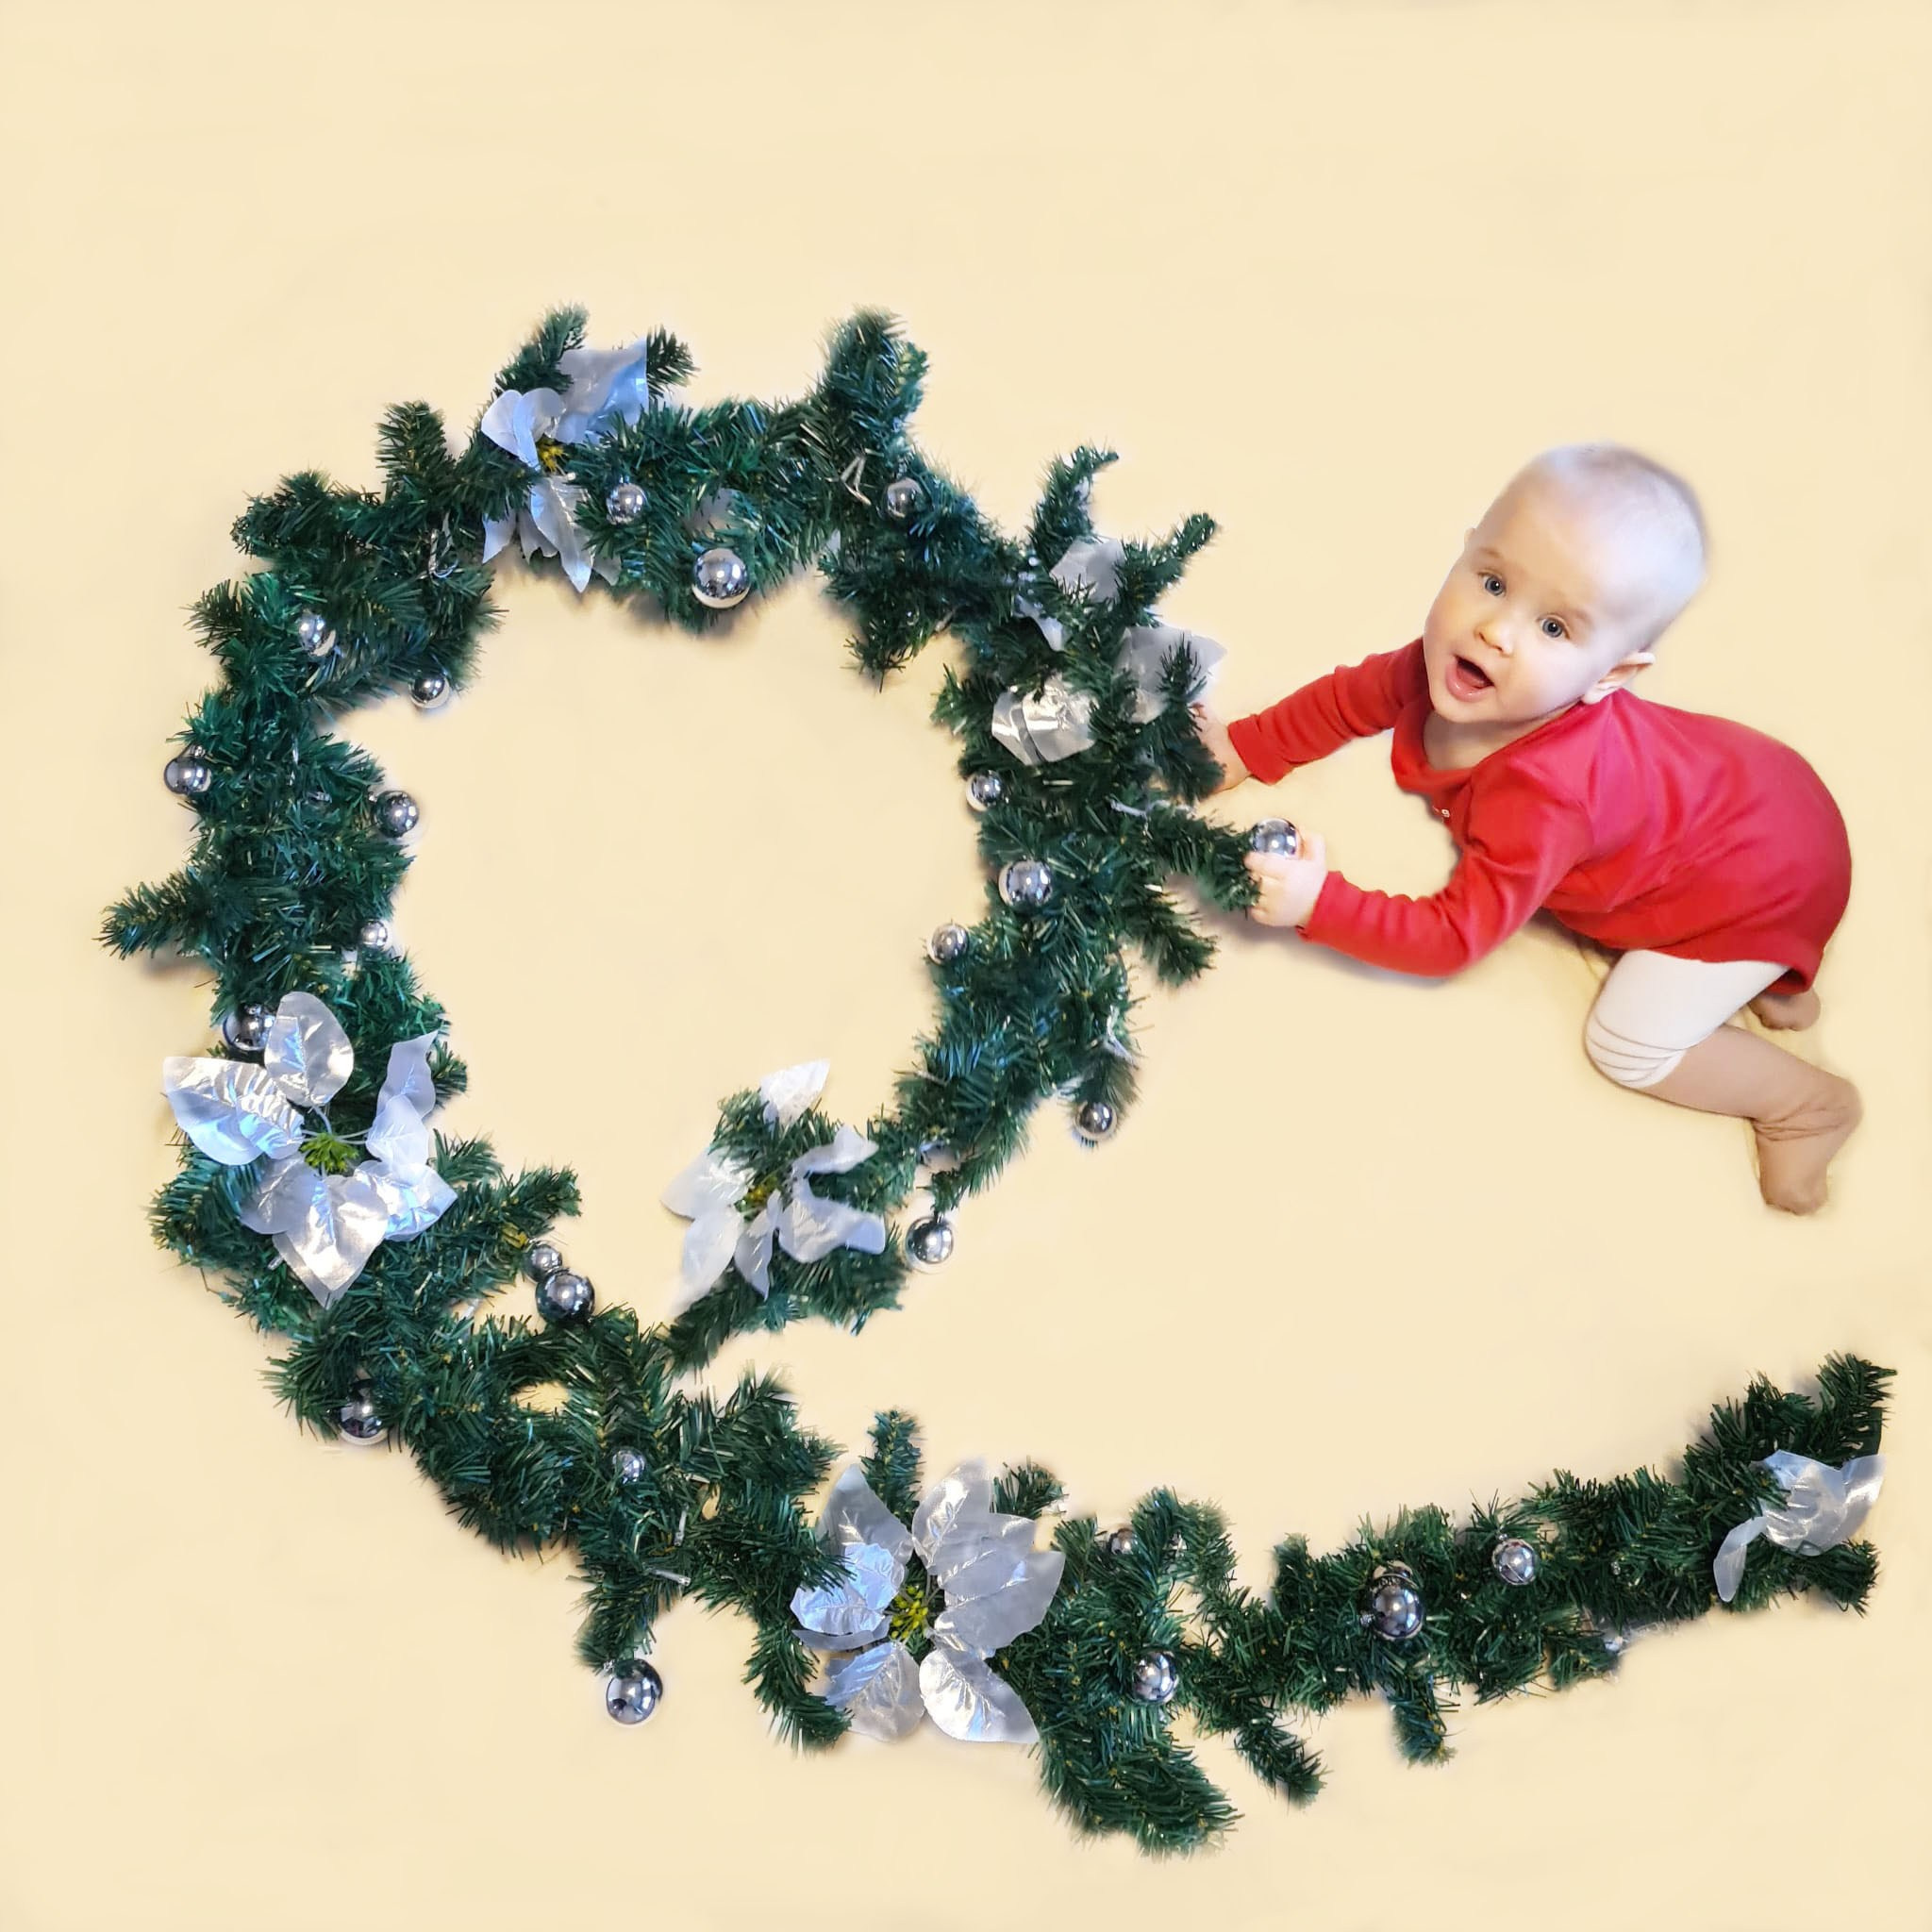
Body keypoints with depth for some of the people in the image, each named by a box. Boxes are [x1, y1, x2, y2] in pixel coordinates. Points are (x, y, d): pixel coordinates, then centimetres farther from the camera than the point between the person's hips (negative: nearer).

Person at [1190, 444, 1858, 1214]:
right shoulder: (1452, 663, -20)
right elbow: (1352, 695, 2)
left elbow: (1454, 937, -33)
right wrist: (1246, 749, 4)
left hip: (1769, 880, -8)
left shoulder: (1542, 793, -41)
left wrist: (1319, 904, -38)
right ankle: (1764, 966, 24)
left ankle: (1808, 1102, 14)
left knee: (1628, 1044, -6)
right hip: (1730, 789, 8)